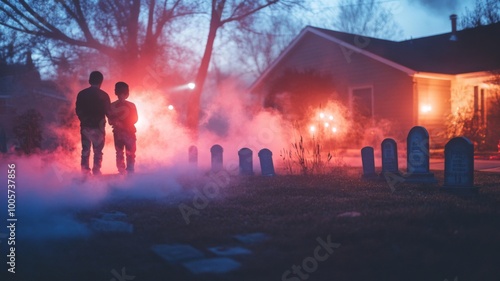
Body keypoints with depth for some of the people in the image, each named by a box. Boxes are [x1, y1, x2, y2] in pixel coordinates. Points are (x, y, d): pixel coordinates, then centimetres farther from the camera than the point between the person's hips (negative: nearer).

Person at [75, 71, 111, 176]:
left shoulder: (81, 94, 2)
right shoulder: (104, 95, -6)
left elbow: (78, 111, 7)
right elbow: (108, 112, -3)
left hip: (85, 126, 3)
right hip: (98, 127, -3)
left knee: (85, 150, 9)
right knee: (98, 151, 4)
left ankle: (85, 173, 8)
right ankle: (96, 172, 2)